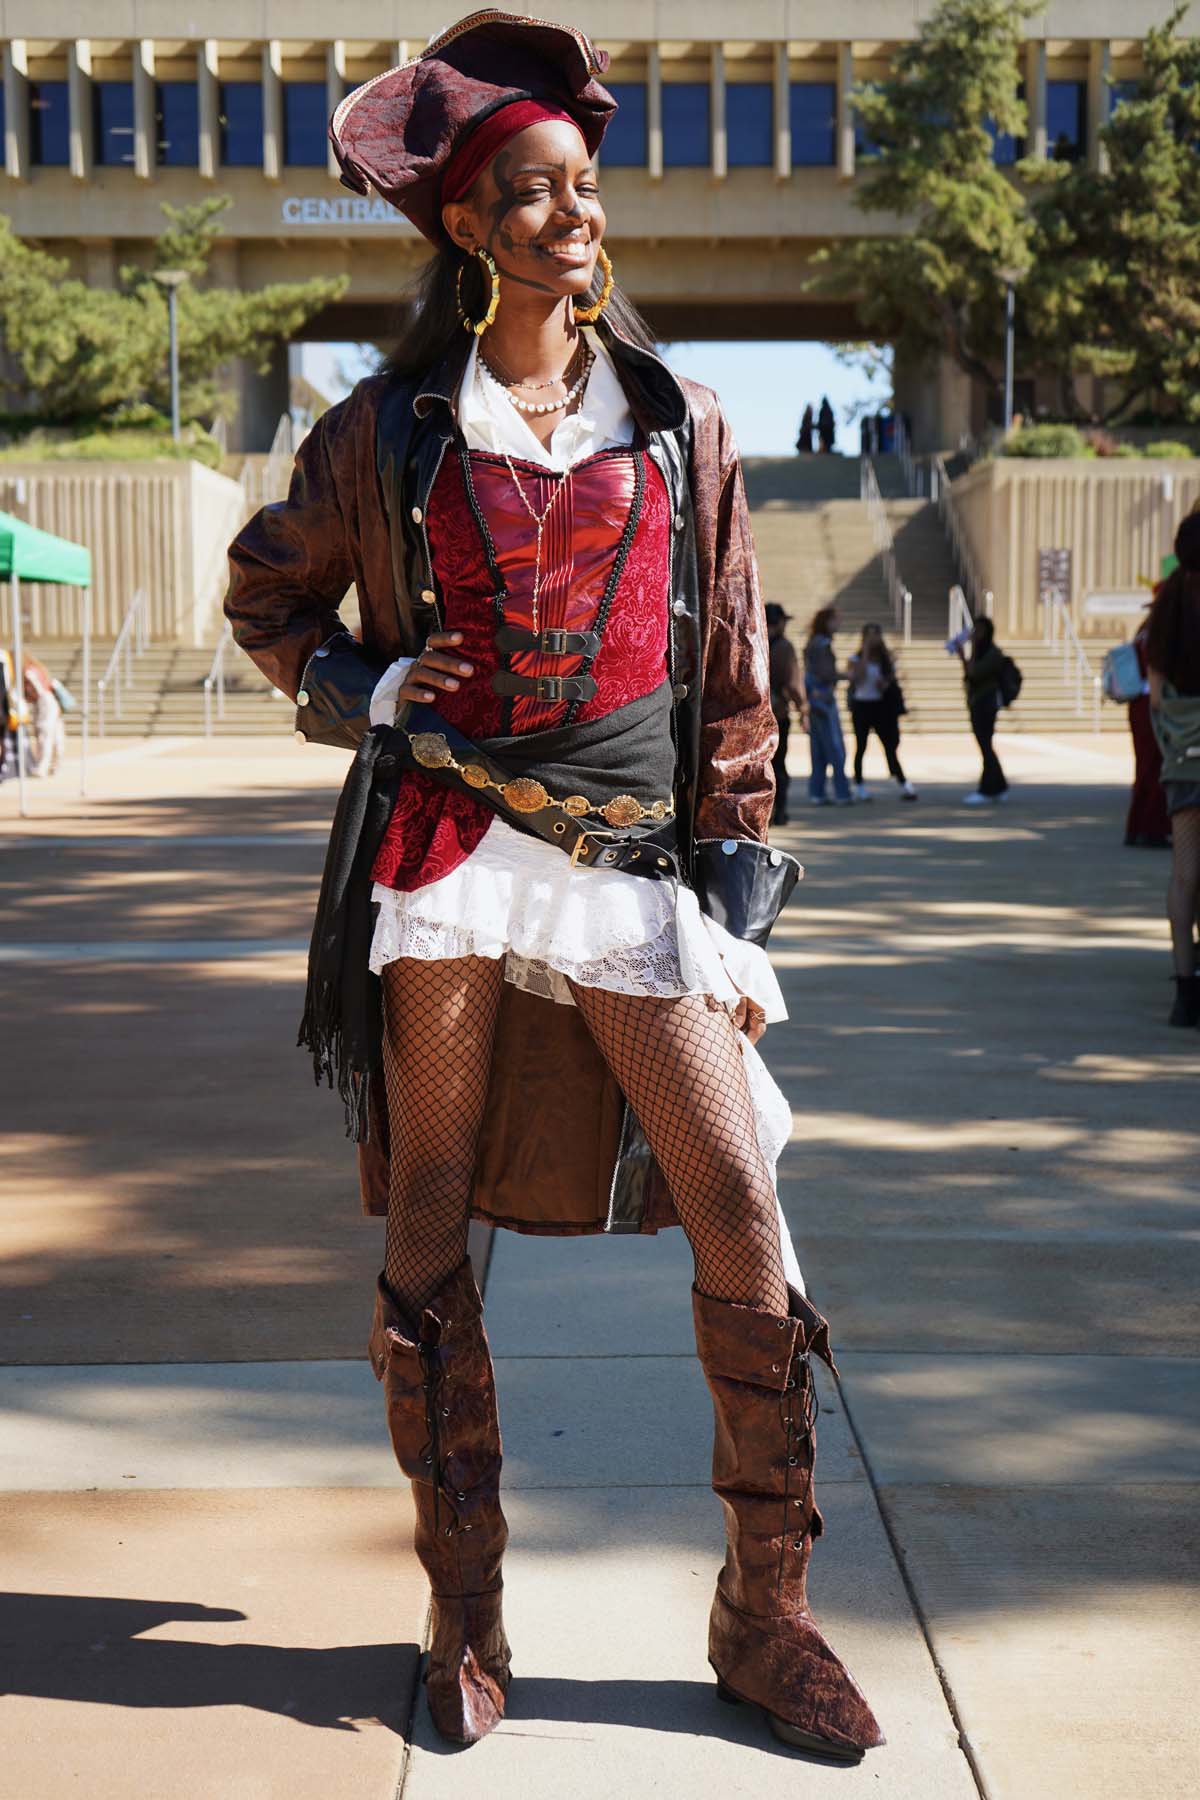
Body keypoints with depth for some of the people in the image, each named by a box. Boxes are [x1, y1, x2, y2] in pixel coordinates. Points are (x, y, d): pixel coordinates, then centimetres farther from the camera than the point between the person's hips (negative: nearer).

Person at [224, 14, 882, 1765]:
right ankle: (466, 1611, 19)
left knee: (739, 1206, -6)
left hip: (634, 864, 1)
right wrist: (372, 688, -1)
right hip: (447, 848, -1)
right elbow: (266, 597, 19)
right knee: (429, 1227, 3)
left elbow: (735, 676, 11)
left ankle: (764, 1614, 9)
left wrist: (737, 880, 6)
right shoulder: (388, 431, 6)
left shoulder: (680, 424, 10)